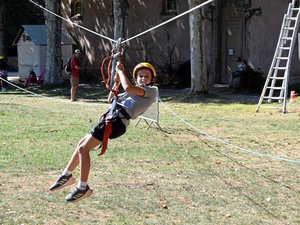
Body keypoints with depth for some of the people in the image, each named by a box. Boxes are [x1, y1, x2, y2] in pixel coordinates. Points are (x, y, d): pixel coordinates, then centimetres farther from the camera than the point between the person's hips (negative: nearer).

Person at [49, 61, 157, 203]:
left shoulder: (151, 90, -1)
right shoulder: (135, 91, 26)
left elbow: (128, 87, -17)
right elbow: (112, 99, 31)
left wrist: (120, 71, -3)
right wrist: (116, 83, 15)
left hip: (118, 120, -9)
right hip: (111, 116, 9)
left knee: (83, 148, -10)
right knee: (82, 144, 17)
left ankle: (83, 187, -5)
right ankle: (67, 175, 33)